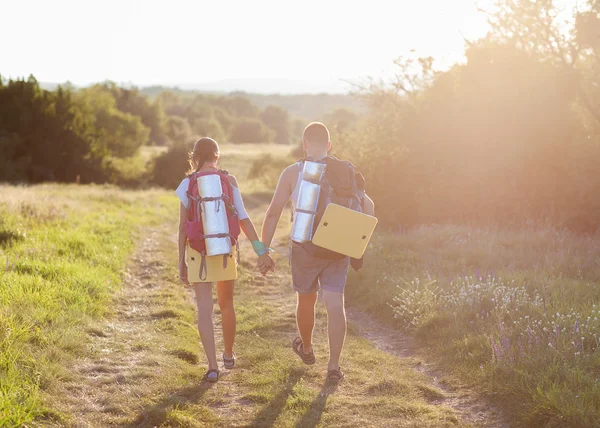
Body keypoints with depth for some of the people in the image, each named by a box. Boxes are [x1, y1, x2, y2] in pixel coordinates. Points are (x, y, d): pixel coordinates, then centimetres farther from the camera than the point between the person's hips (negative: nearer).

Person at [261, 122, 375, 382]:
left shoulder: (292, 173, -4)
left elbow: (273, 213, -7)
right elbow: (368, 206, 2)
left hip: (305, 248, -1)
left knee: (306, 300, 19)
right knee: (335, 305, 0)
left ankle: (306, 349, 41)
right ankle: (334, 366, -5)